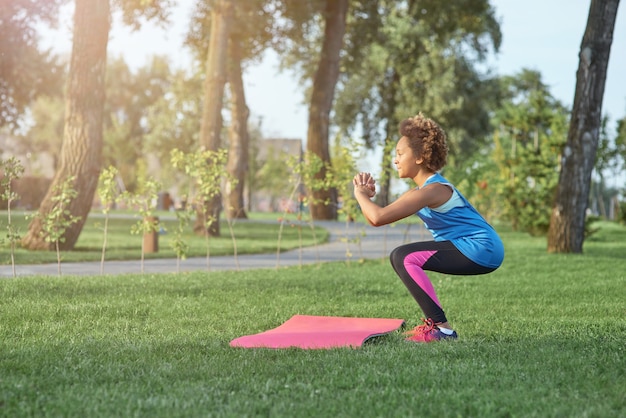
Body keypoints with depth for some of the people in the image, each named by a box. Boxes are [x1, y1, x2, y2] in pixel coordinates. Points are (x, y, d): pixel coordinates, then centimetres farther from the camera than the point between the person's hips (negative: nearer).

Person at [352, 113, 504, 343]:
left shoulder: (433, 190, -19)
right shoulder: (419, 191, 13)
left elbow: (378, 218, -27)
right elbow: (377, 217, 13)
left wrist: (360, 194, -10)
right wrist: (367, 194, -4)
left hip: (481, 250, -10)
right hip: (479, 251, 10)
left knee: (403, 258, -16)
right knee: (402, 257, 17)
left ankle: (441, 328, -17)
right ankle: (434, 322, 21)